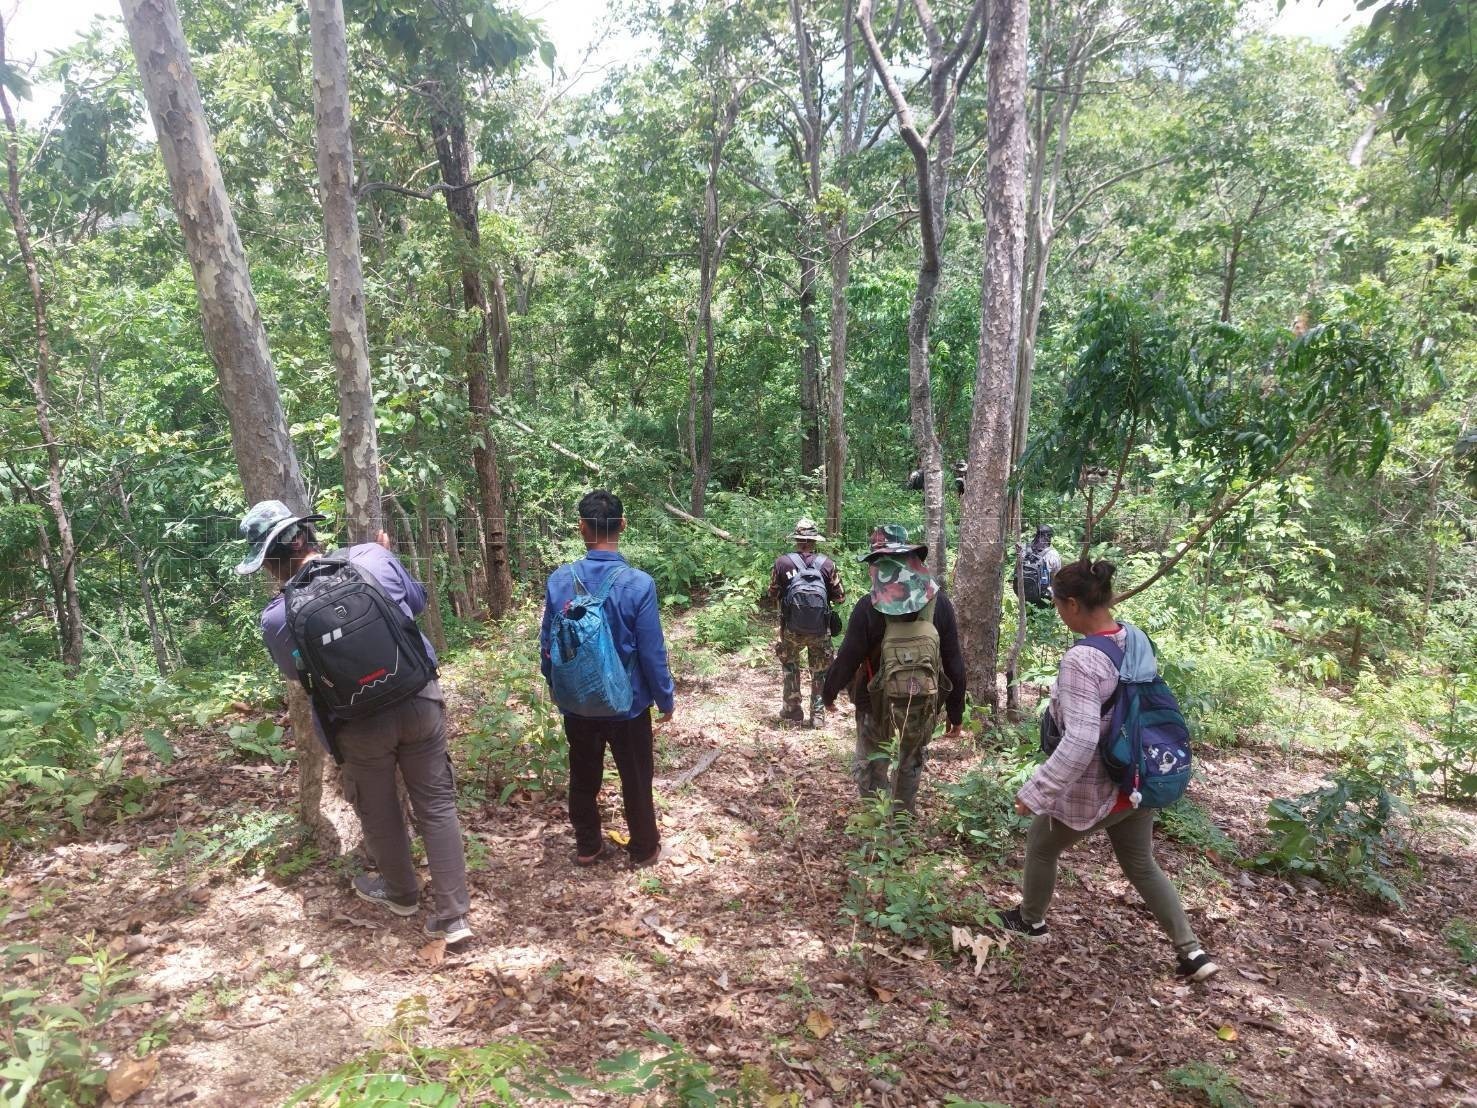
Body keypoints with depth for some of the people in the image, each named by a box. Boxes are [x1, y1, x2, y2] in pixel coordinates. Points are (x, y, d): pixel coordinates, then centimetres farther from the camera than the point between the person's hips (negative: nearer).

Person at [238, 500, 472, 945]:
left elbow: (296, 674, 6)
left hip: (362, 723, -1)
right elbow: (417, 600, 9)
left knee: (379, 813, 23)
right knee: (436, 804, 12)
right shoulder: (372, 557, -11)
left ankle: (401, 892, 46)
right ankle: (453, 914, 16)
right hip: (420, 699, 2)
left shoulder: (278, 616, -14)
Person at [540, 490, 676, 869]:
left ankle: (587, 846, 36)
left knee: (583, 777, 20)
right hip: (627, 704, -2)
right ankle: (644, 849, 32)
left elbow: (547, 644, -2)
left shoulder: (559, 580, -12)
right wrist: (666, 698, -1)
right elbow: (652, 653, -16)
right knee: (636, 778, 16)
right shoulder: (638, 584, -21)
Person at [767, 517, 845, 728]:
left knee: (790, 664, 24)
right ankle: (818, 715, 17)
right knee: (820, 672, 15)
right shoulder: (827, 564, -7)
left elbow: (773, 596, 0)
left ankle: (792, 709, 26)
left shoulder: (782, 563, -8)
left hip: (792, 629, 0)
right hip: (820, 630, 0)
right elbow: (839, 597, 0)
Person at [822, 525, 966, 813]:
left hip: (877, 701, -3)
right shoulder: (939, 602, -8)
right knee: (911, 763, 23)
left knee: (871, 766, 16)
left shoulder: (869, 607, -17)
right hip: (923, 702, 3)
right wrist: (956, 713, 4)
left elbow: (847, 658, -12)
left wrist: (828, 692, 6)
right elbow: (954, 662, -5)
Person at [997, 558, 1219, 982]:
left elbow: (1080, 742, -35)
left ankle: (1030, 920, 42)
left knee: (1041, 847, 21)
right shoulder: (1137, 638, -5)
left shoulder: (1081, 659, -31)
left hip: (1092, 790, -7)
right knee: (1142, 865, 25)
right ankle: (1191, 951, 29)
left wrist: (1034, 791, -29)